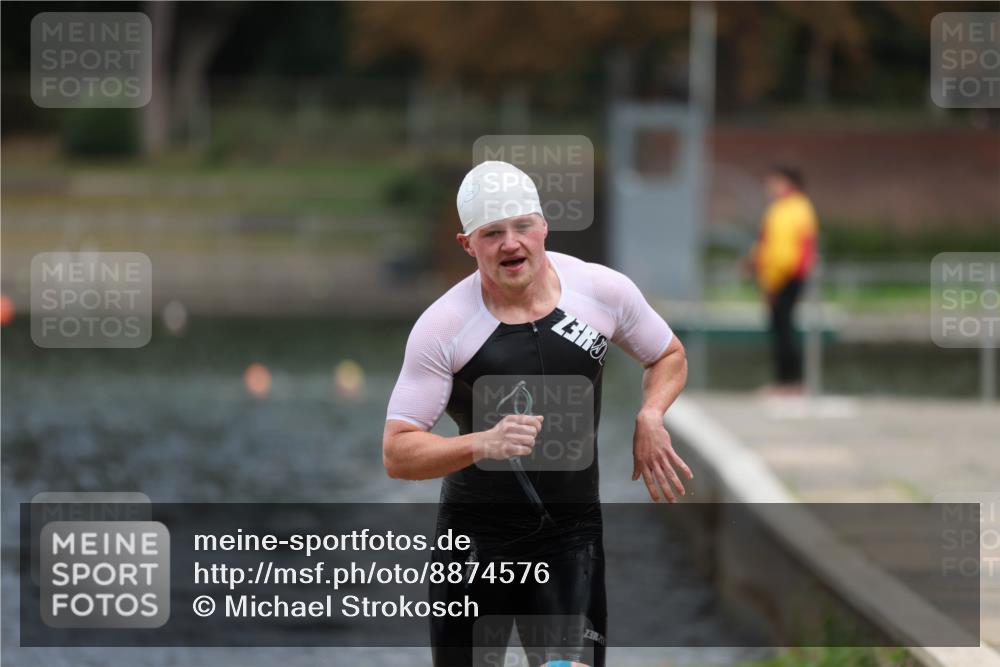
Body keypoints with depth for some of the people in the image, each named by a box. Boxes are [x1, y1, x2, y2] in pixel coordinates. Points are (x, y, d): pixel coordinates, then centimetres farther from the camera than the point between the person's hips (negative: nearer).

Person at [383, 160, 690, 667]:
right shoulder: (442, 326, -12)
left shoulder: (603, 291, -5)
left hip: (572, 534, 1)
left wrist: (649, 417, -6)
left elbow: (669, 357, 15)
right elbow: (397, 454, -14)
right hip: (475, 537, -1)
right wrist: (482, 444, -31)